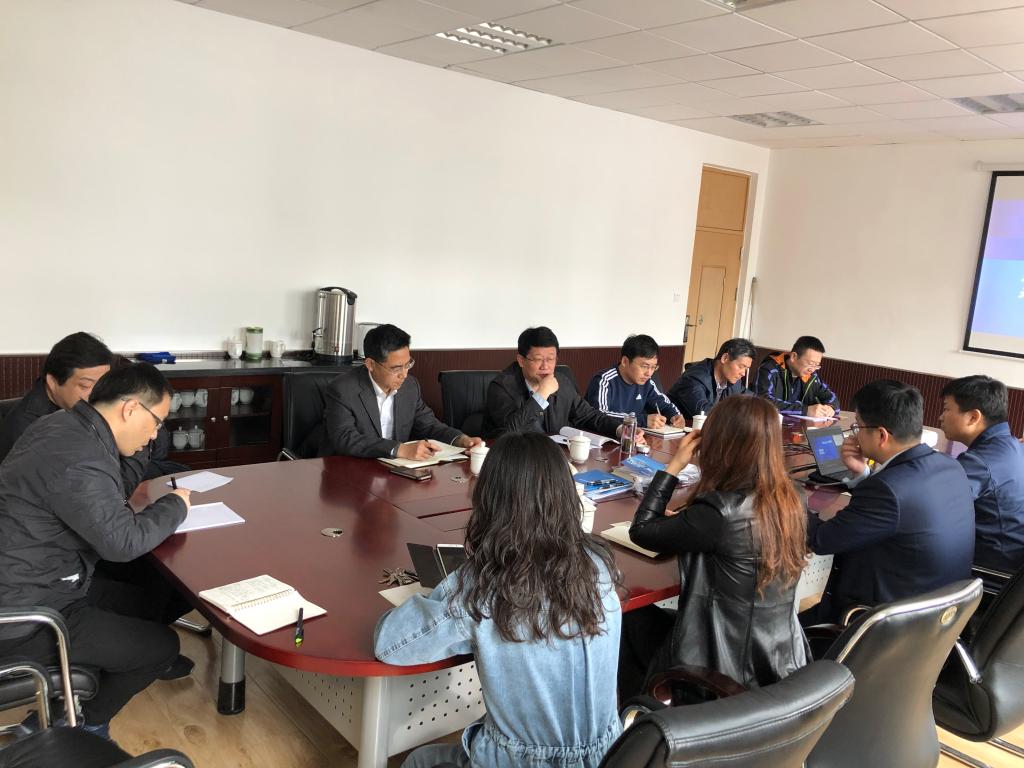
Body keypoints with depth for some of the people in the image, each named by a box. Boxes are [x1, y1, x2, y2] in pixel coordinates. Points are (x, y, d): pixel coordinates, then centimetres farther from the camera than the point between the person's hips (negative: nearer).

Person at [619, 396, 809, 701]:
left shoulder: (720, 514, -29)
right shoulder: (791, 501, -7)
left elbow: (642, 530, -14)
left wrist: (674, 465, -10)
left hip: (727, 671, -6)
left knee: (633, 621, 19)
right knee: (656, 617, 27)